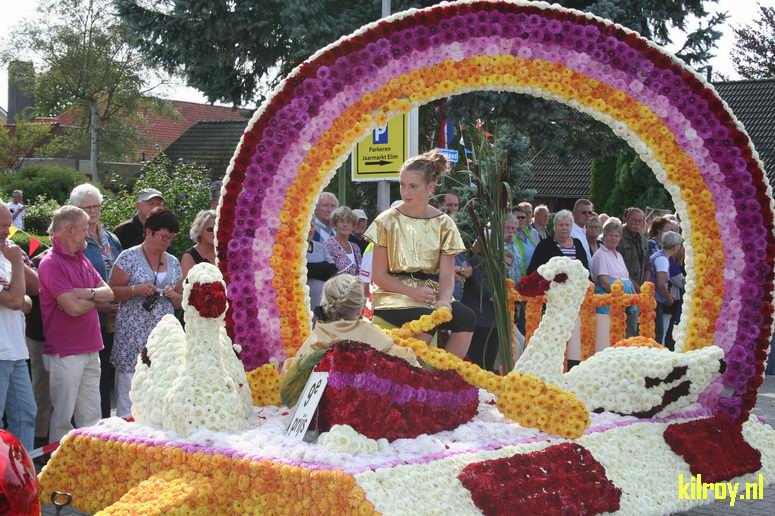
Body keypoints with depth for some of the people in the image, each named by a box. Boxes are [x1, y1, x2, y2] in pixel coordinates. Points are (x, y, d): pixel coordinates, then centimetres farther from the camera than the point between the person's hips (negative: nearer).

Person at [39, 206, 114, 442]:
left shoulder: (82, 260, 14)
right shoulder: (52, 264, -12)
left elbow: (109, 293, 8)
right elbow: (74, 308, -19)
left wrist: (86, 293, -12)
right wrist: (96, 298, 0)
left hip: (90, 349, 8)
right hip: (65, 353, -8)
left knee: (91, 417, 12)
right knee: (63, 418, -2)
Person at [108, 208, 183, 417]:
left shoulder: (173, 262, 15)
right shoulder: (129, 257, 0)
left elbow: (180, 301, 20)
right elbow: (112, 292, -2)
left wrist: (172, 295, -2)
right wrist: (136, 289, -17)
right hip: (133, 336, -4)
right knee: (129, 393, -7)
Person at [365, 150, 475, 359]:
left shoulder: (443, 224, 6)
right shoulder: (387, 221, 0)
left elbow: (447, 274, 0)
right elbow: (379, 276, -1)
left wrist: (443, 301, -23)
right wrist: (413, 292, -17)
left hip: (430, 291, 3)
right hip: (394, 293, -3)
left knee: (466, 317, -27)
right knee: (424, 318, -35)